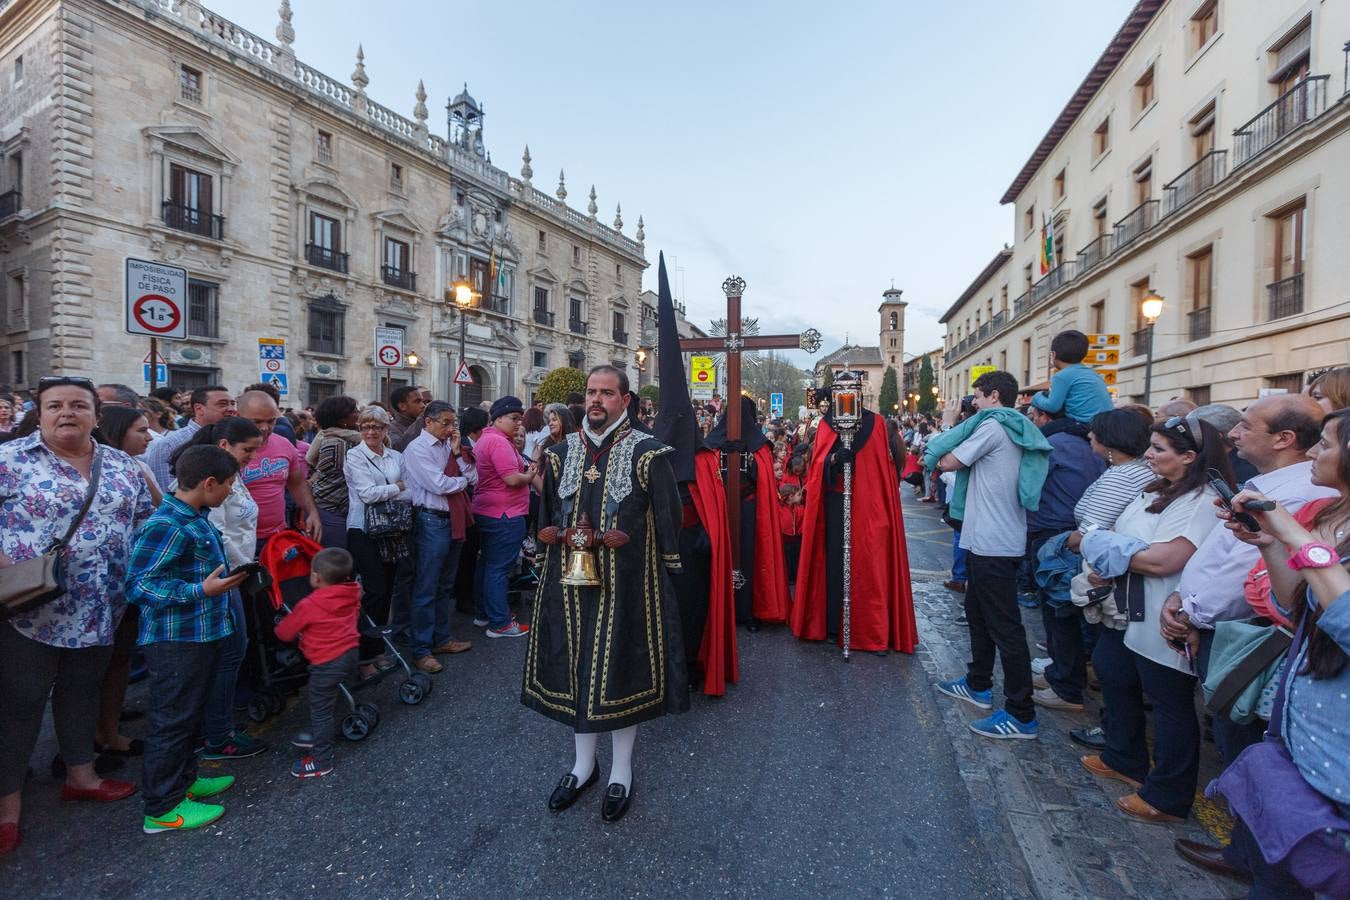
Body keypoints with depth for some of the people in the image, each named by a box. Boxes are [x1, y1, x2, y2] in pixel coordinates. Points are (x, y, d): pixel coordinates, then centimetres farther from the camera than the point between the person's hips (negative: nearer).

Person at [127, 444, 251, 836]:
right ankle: (162, 808, 19)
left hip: (202, 635, 10)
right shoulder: (166, 526, -22)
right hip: (176, 641, -10)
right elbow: (139, 585, -24)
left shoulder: (196, 519, 8)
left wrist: (226, 575, 9)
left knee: (190, 715, 22)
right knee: (173, 721, 4)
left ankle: (184, 780, 39)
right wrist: (202, 590, -26)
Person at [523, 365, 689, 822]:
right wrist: (568, 537, -3)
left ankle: (621, 772, 30)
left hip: (627, 581, -4)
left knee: (622, 665, 8)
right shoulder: (561, 453, 7)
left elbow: (667, 517, -6)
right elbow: (546, 518, 15)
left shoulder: (646, 453, -7)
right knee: (575, 662, 13)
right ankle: (584, 763, 36)